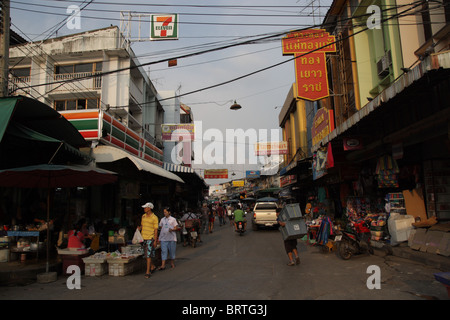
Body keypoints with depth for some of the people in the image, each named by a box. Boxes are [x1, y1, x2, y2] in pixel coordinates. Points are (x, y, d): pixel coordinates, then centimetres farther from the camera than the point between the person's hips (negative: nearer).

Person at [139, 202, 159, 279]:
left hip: (150, 238, -6)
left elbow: (156, 230, -9)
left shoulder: (154, 217, -9)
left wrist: (155, 241, -11)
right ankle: (152, 267, 33)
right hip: (143, 238, 7)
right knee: (146, 255, 14)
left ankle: (148, 272, 1)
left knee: (148, 255, -6)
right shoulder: (143, 216, 9)